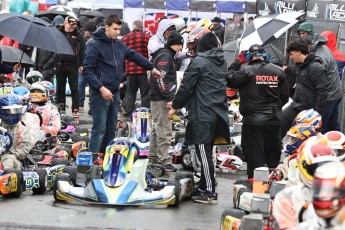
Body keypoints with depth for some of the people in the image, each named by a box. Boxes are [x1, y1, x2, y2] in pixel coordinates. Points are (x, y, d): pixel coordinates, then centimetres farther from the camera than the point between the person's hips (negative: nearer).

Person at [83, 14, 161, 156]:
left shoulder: (119, 45, 11)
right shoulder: (96, 46, -11)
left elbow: (134, 56, 26)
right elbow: (87, 70, -15)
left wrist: (151, 68, 31)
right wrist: (101, 88, -21)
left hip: (114, 93, 8)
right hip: (100, 93, -8)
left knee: (111, 130, 12)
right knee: (99, 130, -9)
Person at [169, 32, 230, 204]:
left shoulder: (199, 62, -9)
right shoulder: (221, 62, 12)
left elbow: (187, 86, -9)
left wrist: (175, 106, 6)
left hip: (203, 114, -7)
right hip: (219, 113, 8)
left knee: (204, 152, -6)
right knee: (207, 151, 15)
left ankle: (210, 192, -7)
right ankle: (203, 187, 20)